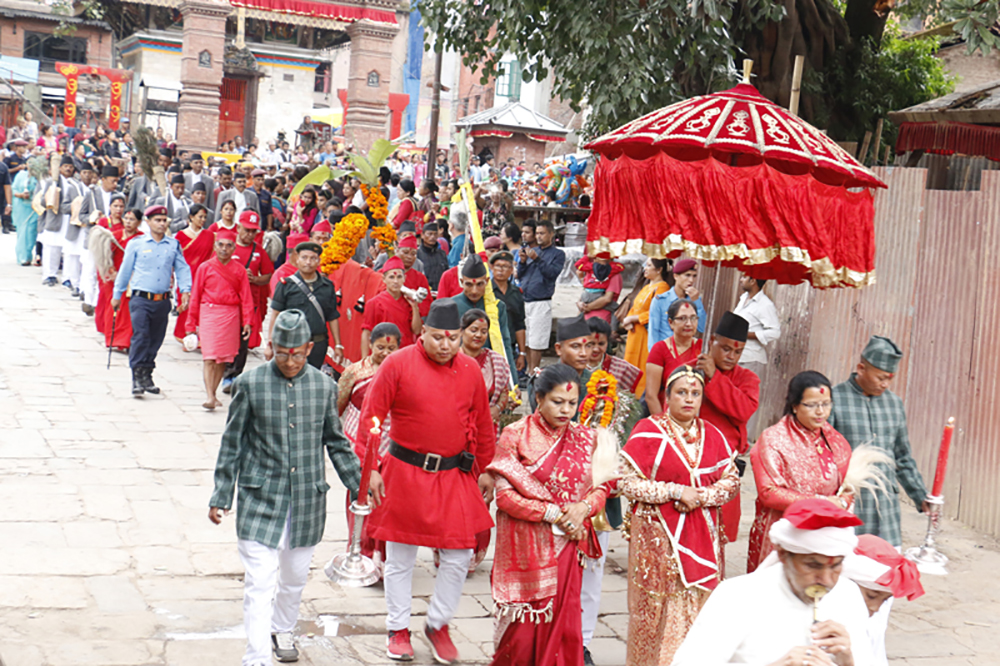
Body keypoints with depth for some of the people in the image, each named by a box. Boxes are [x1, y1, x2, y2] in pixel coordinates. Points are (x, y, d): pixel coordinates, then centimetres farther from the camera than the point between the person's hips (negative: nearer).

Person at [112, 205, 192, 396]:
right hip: (141, 299, -3)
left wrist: (185, 291, -3)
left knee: (155, 340, 9)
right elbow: (125, 270, 10)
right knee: (140, 336, -15)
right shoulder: (136, 244, 2)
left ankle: (147, 376, 21)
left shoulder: (174, 245, 9)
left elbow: (182, 269, 12)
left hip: (162, 300, 3)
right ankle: (137, 377, -13)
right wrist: (117, 295, 15)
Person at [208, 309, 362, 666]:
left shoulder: (324, 386, 1)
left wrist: (360, 488, 12)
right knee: (260, 581, -9)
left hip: (308, 500, 3)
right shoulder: (250, 384, -5)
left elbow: (336, 443, 12)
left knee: (295, 576, 17)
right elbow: (232, 443, 1)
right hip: (260, 498, -3)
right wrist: (221, 496, 1)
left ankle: (282, 630, 42)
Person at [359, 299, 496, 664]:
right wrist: (369, 469, -8)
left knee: (459, 557, 2)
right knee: (400, 556, 8)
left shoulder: (471, 370, 3)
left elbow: (483, 425, 14)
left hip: (455, 476, 3)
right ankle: (398, 629, 25)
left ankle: (438, 624, 23)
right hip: (405, 473, -3)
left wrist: (485, 470, 15)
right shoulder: (398, 364, -8)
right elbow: (371, 418, -5)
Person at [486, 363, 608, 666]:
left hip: (566, 545, 3)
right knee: (523, 627, 0)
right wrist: (552, 514, -16)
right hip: (525, 545, -3)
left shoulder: (584, 438, 7)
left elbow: (600, 487, 10)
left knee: (563, 620, 3)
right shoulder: (515, 436, -5)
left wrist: (583, 508, -12)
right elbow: (505, 495, -10)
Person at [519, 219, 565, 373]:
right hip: (524, 301, 5)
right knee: (526, 340, 7)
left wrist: (537, 259, -20)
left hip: (541, 302, -5)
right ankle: (529, 370, 14)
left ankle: (533, 372, -3)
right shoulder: (531, 251, 18)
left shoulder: (558, 254, 4)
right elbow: (520, 276, 15)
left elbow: (553, 273, -12)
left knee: (536, 342, -7)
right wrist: (522, 262, -4)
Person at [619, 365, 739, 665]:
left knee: (698, 605, 4)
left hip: (703, 535, 4)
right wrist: (676, 491, -14)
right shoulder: (647, 432, -4)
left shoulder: (712, 435, 10)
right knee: (659, 607, -2)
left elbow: (732, 481, 9)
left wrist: (701, 496, -10)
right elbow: (626, 482, -9)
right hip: (659, 536, -4)